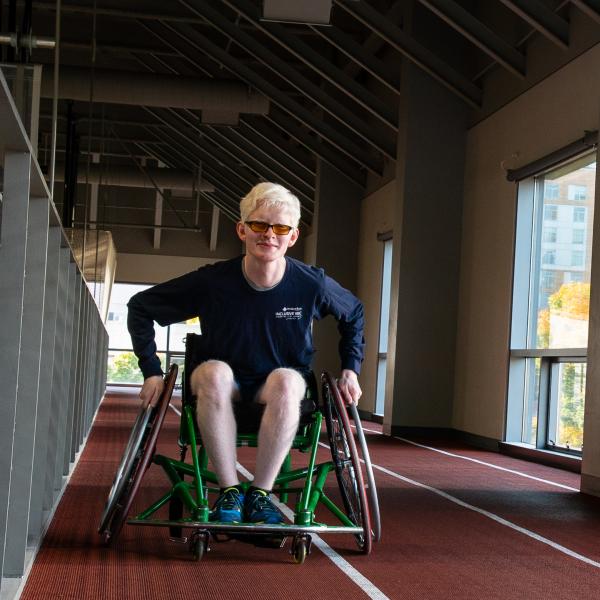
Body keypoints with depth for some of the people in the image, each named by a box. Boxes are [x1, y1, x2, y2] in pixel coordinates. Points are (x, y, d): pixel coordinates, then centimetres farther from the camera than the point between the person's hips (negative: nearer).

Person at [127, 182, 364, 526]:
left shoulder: (312, 284, -12)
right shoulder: (213, 282, -15)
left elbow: (354, 314, 11)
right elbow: (141, 307, -4)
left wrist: (351, 369, 2)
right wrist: (153, 371, -10)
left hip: (282, 403, 0)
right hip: (221, 397, 0)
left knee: (285, 379, -34)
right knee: (215, 371, -34)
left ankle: (260, 494, -25)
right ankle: (230, 491, -27)